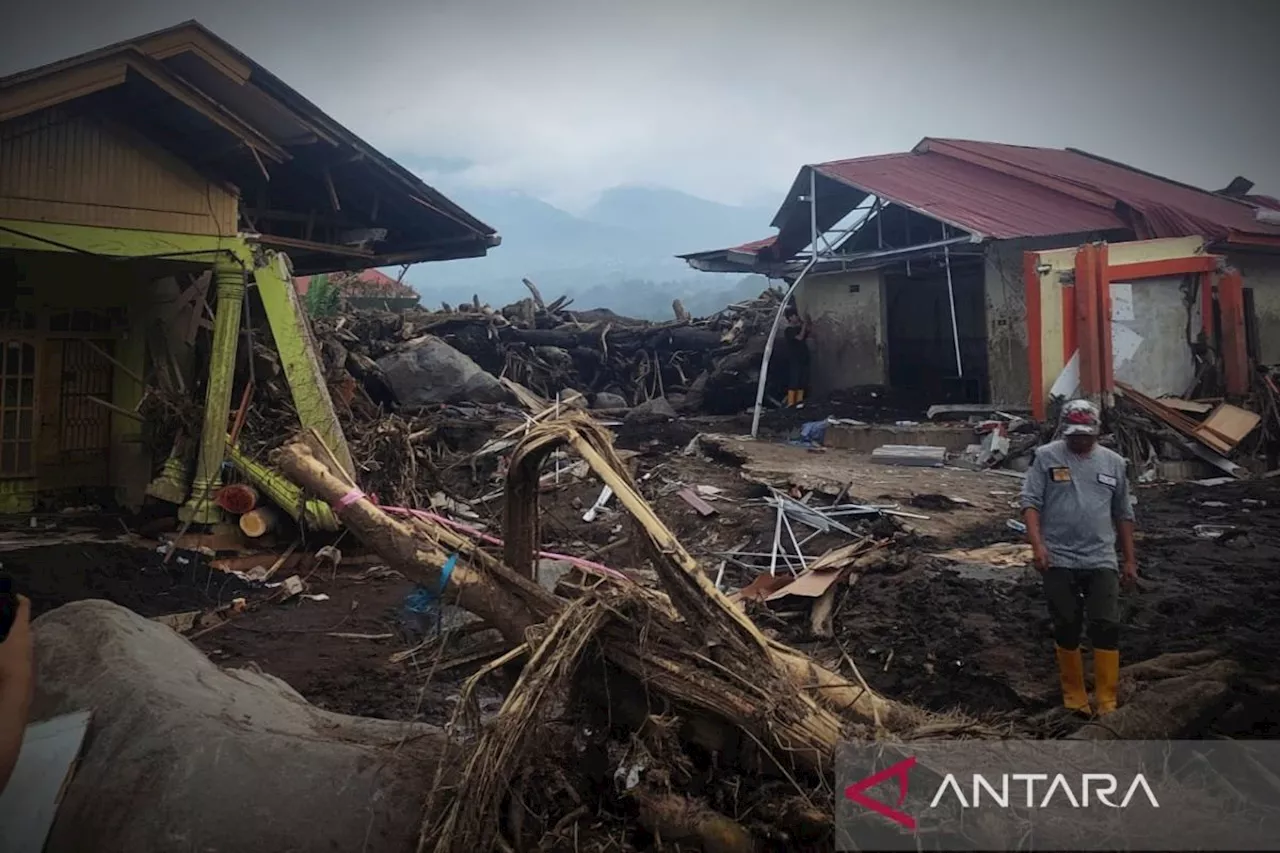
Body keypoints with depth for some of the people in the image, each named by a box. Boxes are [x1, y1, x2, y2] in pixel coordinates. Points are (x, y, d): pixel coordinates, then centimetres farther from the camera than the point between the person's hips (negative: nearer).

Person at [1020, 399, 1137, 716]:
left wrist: (1130, 559, 14)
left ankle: (1107, 701, 7)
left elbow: (1123, 514, 15)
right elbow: (1030, 502, -7)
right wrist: (1037, 544, -19)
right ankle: (1074, 695, 19)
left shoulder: (1114, 462, 10)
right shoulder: (1046, 457, -1)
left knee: (1107, 627, -3)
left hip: (1102, 561, 2)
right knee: (1067, 629, 6)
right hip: (1059, 561, -2)